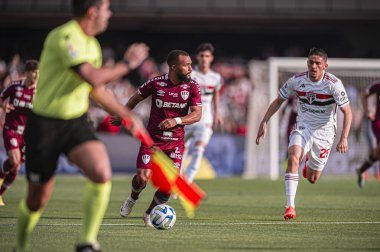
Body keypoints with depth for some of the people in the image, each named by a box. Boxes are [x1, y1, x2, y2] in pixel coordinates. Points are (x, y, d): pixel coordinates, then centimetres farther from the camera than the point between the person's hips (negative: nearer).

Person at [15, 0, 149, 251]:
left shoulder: (92, 46, 10)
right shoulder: (64, 37, -18)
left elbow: (97, 90, 25)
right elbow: (94, 78, -27)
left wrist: (127, 115, 28)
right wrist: (128, 64, -14)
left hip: (77, 122, 6)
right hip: (45, 125, -6)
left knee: (101, 173, -22)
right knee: (37, 199, 3)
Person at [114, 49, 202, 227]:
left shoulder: (193, 87, -6)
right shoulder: (156, 83, -9)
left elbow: (197, 114, -11)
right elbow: (136, 98, 9)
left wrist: (177, 121, -28)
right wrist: (121, 117, 19)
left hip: (176, 142, 1)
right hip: (152, 139, -1)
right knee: (143, 178, -13)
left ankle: (150, 213, 14)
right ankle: (133, 198, 24)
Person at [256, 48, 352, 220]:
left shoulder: (334, 84, -19)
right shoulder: (297, 81, -11)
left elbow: (347, 112, -15)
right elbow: (278, 101, 3)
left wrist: (344, 138, -27)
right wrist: (264, 123, -6)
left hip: (324, 132, -1)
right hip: (303, 127, 1)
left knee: (312, 179, 8)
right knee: (293, 157, -29)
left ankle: (309, 166, 48)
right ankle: (290, 207, -29)